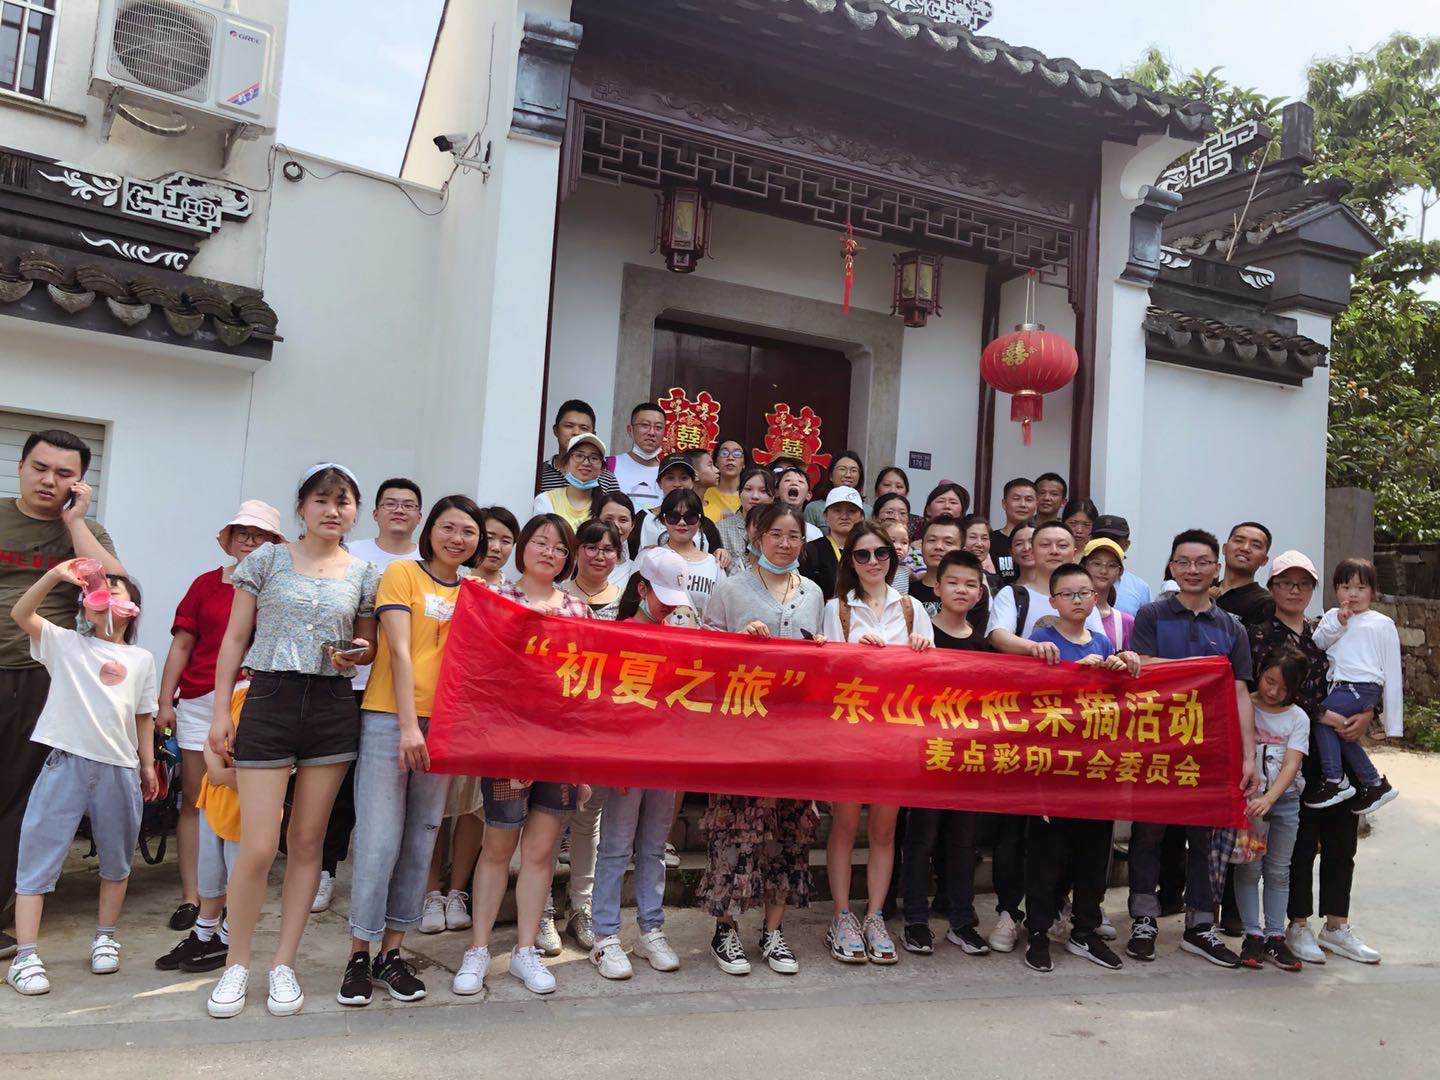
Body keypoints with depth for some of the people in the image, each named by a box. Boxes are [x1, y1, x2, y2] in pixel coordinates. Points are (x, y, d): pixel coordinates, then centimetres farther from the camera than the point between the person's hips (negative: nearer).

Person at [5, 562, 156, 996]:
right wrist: (54, 576, -20)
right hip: (66, 761, -2)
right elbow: (21, 614, -8)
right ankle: (25, 956, 4)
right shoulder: (65, 644, 8)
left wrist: (148, 765, 13)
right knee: (37, 859, -3)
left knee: (116, 862, 12)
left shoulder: (140, 659, 11)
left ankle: (104, 937, 28)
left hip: (119, 768, 2)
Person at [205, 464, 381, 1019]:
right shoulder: (267, 560, 3)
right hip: (269, 703, -2)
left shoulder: (364, 574, 8)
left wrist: (355, 654, -7)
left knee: (307, 843, 7)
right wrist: (221, 712, -1)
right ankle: (237, 965, 16)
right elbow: (235, 640, 5)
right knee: (258, 847, -5)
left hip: (333, 709, 2)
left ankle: (284, 964, 20)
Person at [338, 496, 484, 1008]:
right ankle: (359, 955, 10)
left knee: (420, 842, 8)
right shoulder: (402, 573, -1)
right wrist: (409, 725, -15)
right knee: (379, 841, -4)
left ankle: (392, 952, 19)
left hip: (443, 725, 5)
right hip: (390, 720, -4)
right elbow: (399, 651, -9)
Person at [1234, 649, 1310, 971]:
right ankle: (1253, 935, 5)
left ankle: (1275, 936, 14)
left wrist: (1269, 799, -22)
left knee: (1278, 871, 7)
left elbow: (1291, 765, -7)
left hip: (1284, 799, 2)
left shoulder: (1298, 718, 3)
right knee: (1250, 868, -2)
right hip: (1247, 797, -2)